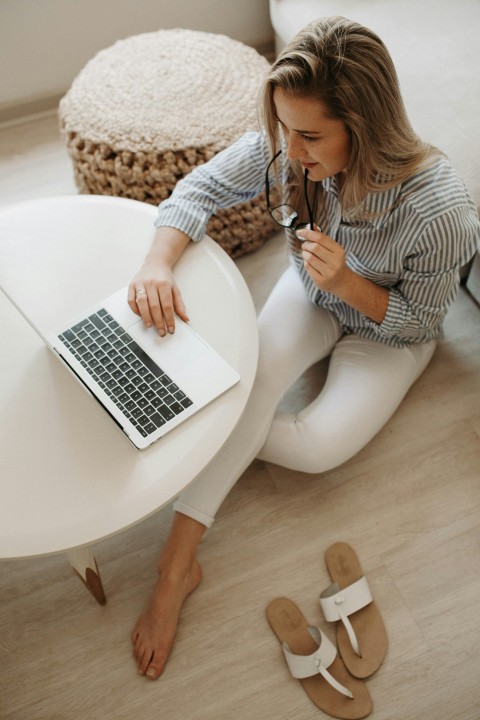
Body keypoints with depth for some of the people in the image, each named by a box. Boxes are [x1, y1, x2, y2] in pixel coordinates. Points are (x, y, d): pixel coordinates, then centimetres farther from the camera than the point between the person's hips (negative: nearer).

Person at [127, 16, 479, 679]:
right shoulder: (287, 145, -26)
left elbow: (418, 319, -20)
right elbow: (200, 189, -16)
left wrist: (346, 283, -37)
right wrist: (158, 263, -36)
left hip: (388, 333, -2)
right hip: (312, 293, 3)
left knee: (318, 448, -22)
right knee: (249, 379, -25)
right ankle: (177, 564, -16)